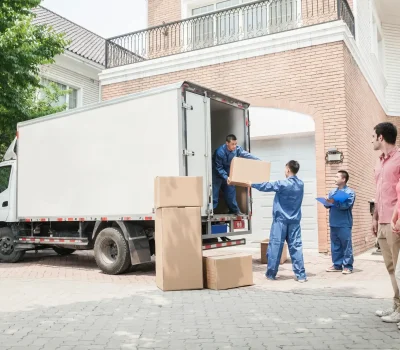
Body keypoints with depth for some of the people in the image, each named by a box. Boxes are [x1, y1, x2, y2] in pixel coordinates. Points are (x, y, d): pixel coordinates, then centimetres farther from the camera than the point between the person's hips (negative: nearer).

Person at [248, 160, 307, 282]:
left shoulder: (283, 184, -13)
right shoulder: (300, 184, 6)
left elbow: (267, 186, -2)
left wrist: (252, 184, 12)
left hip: (281, 220, -5)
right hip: (295, 221, 5)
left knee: (275, 246, 3)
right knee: (296, 247, 5)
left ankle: (271, 274, 10)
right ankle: (301, 275, 4)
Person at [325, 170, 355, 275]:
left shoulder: (350, 192, -3)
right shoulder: (332, 192, 15)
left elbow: (346, 205, -17)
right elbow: (328, 204, 14)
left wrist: (334, 202, -23)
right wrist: (327, 202, -9)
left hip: (344, 224, -6)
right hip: (333, 223, 6)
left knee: (346, 245, -2)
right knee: (335, 245, 10)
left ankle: (347, 266, 5)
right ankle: (337, 265, 18)